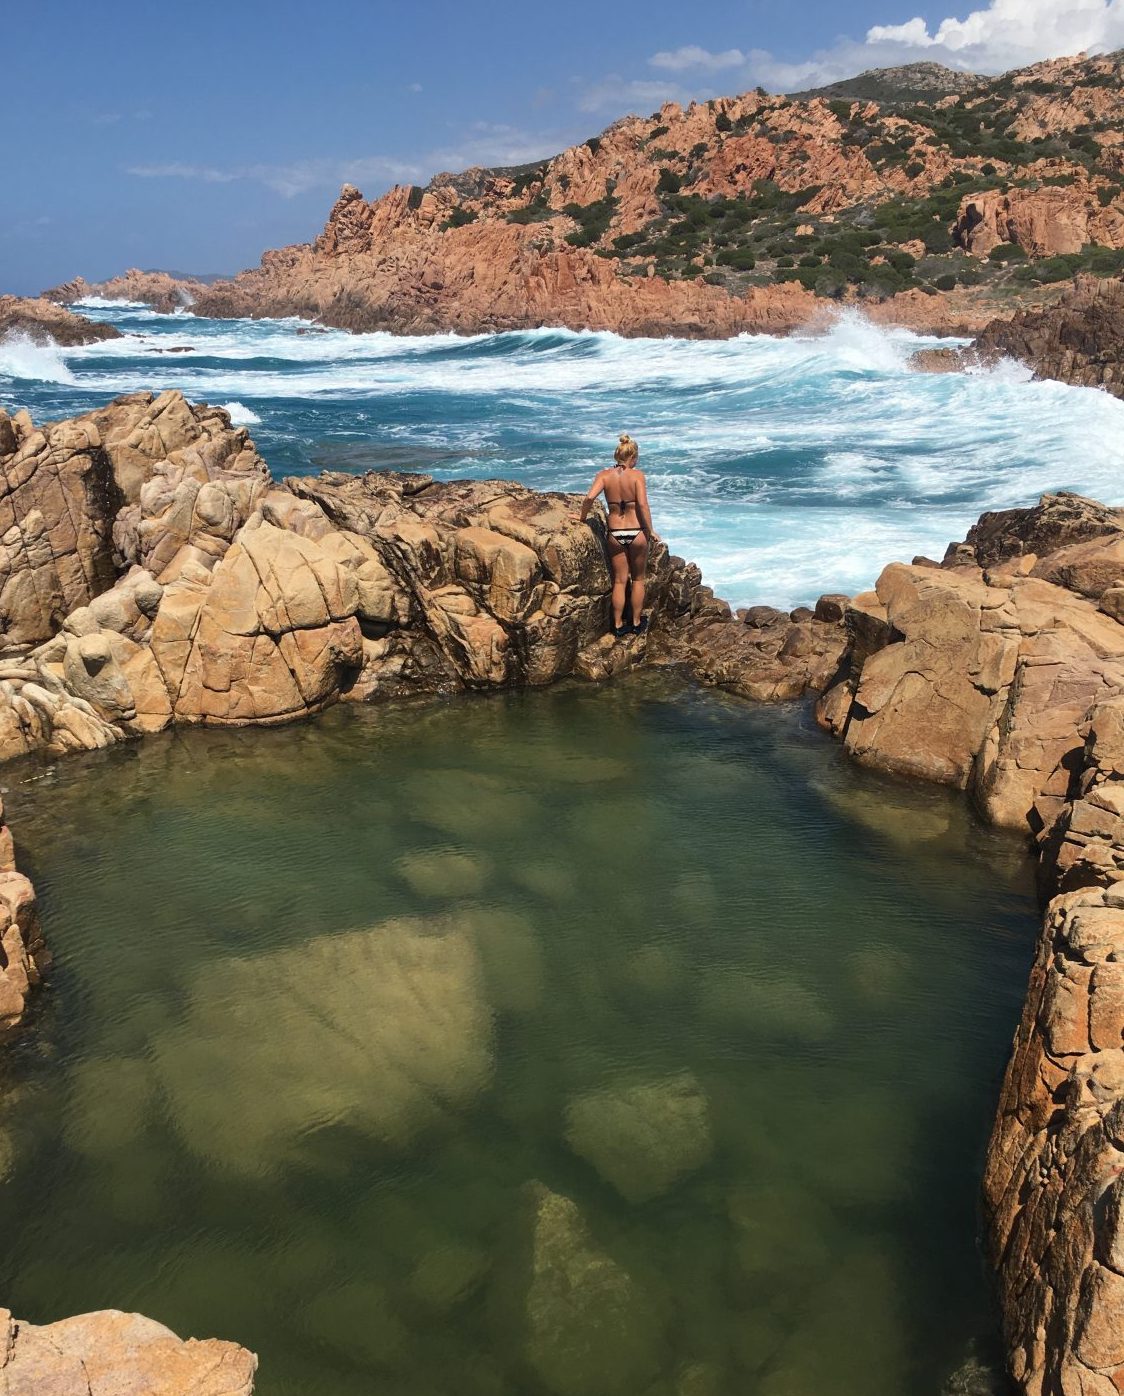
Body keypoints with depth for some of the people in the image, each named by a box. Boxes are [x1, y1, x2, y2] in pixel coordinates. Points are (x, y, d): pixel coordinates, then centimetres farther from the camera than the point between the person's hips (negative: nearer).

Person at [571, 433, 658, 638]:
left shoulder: (605, 475, -2)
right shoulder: (637, 475, -9)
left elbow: (589, 498, -14)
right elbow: (642, 504, -16)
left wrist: (582, 517, 3)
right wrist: (650, 531, -8)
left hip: (615, 534, 2)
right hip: (637, 532, -2)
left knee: (619, 581, 13)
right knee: (638, 579, 16)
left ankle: (618, 626, 16)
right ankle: (637, 623, 23)